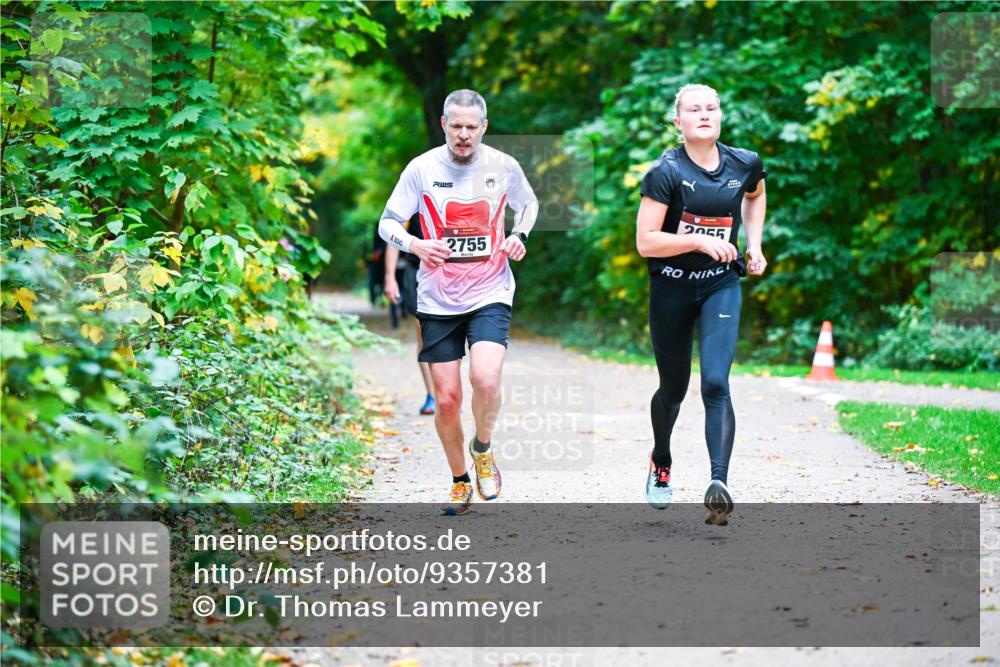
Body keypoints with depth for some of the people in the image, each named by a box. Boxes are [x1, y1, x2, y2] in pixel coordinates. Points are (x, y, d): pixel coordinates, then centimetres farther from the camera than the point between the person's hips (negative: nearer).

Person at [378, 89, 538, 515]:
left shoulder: (504, 167, -1)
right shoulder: (422, 168, -5)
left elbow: (529, 204, 19)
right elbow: (387, 222, 1)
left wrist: (520, 235, -1)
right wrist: (413, 245, -20)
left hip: (490, 293, 0)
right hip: (438, 300, 1)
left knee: (485, 377, -24)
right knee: (447, 399, 2)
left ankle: (482, 449, 7)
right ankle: (460, 481, 25)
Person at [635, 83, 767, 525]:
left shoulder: (745, 164, -1)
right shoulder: (666, 171, -13)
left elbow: (756, 195, 25)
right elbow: (645, 242, -16)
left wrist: (754, 243, 12)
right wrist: (700, 240, -25)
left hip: (721, 285, 1)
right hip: (671, 287, -1)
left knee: (716, 383, -17)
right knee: (674, 388, 13)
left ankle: (719, 484, -24)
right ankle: (661, 461, 43)